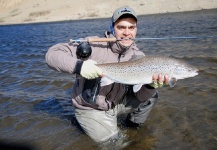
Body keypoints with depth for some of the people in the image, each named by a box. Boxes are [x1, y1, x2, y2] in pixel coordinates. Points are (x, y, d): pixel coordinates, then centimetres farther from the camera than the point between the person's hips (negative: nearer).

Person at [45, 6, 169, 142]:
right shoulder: (93, 45, -22)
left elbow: (141, 96, -11)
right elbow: (52, 54, -24)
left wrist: (151, 85, -34)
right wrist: (79, 65, -42)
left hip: (117, 103, 4)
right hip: (91, 108, -4)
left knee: (151, 96, -7)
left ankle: (133, 123, 19)